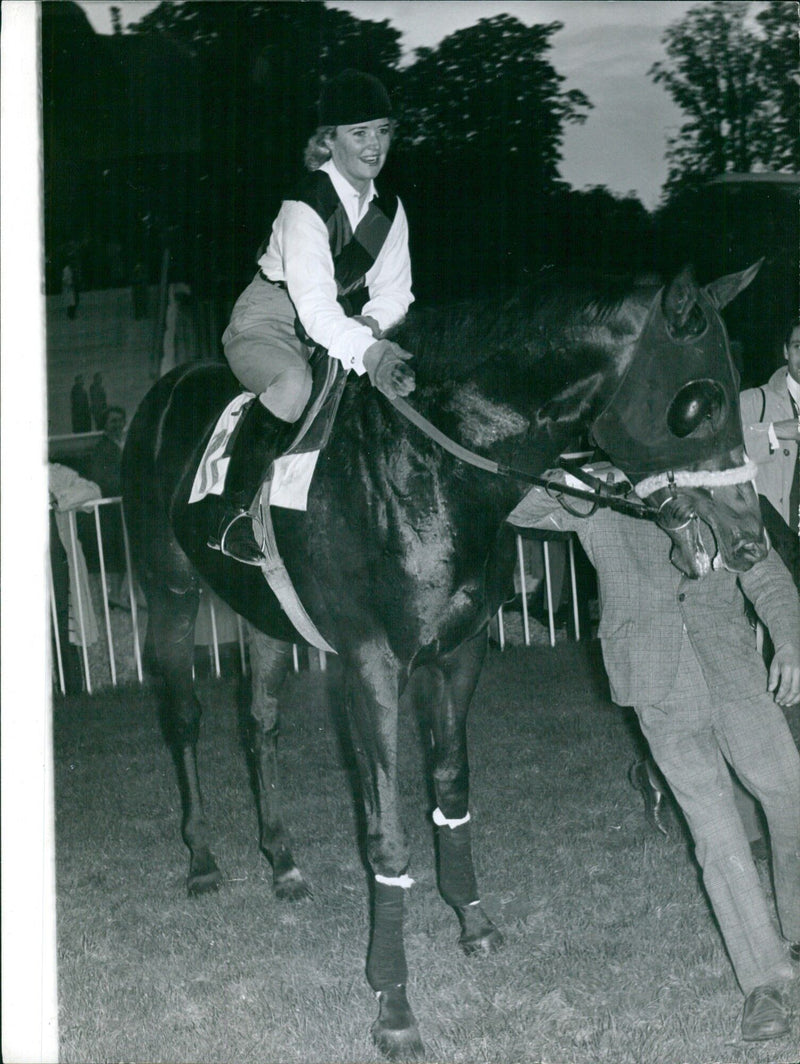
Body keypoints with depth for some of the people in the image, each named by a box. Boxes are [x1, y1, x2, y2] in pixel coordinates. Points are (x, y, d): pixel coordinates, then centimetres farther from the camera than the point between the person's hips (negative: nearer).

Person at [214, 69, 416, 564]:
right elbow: (315, 306, -32)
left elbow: (393, 291, 5)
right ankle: (232, 516, -26)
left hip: (344, 325, 7)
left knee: (412, 372, -10)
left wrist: (372, 324, -18)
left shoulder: (389, 209, 3)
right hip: (267, 324, -7)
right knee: (294, 381, -38)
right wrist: (370, 350, -45)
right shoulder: (305, 207, -22)